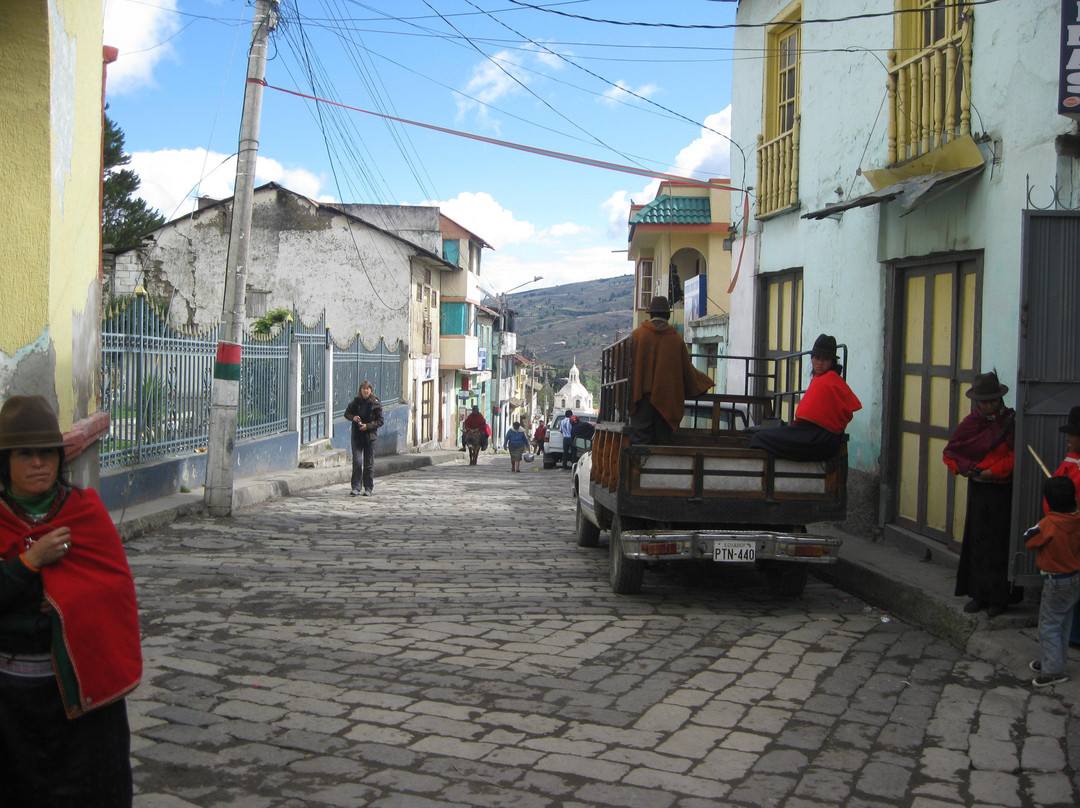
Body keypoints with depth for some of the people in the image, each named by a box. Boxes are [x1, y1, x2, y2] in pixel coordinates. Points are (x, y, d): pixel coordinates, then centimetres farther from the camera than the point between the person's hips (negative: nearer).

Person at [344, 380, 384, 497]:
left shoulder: (376, 404, -3)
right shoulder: (356, 402, 3)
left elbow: (380, 421, -3)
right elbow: (347, 413, 14)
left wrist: (368, 426, -15)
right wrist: (353, 417, -8)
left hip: (370, 436, -1)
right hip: (357, 436, 1)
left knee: (369, 464, 5)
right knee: (357, 462, -7)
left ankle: (368, 488, 15)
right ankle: (356, 488, -3)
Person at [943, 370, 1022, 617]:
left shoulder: (1011, 422, -7)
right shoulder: (971, 422, 5)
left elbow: (1014, 458, -12)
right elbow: (950, 451, 7)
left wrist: (990, 472, -19)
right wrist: (963, 468, -10)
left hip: (1003, 491, -4)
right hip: (978, 489, 4)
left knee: (1000, 542, -1)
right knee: (977, 541, 8)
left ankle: (1000, 597, 9)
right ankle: (979, 594, 18)